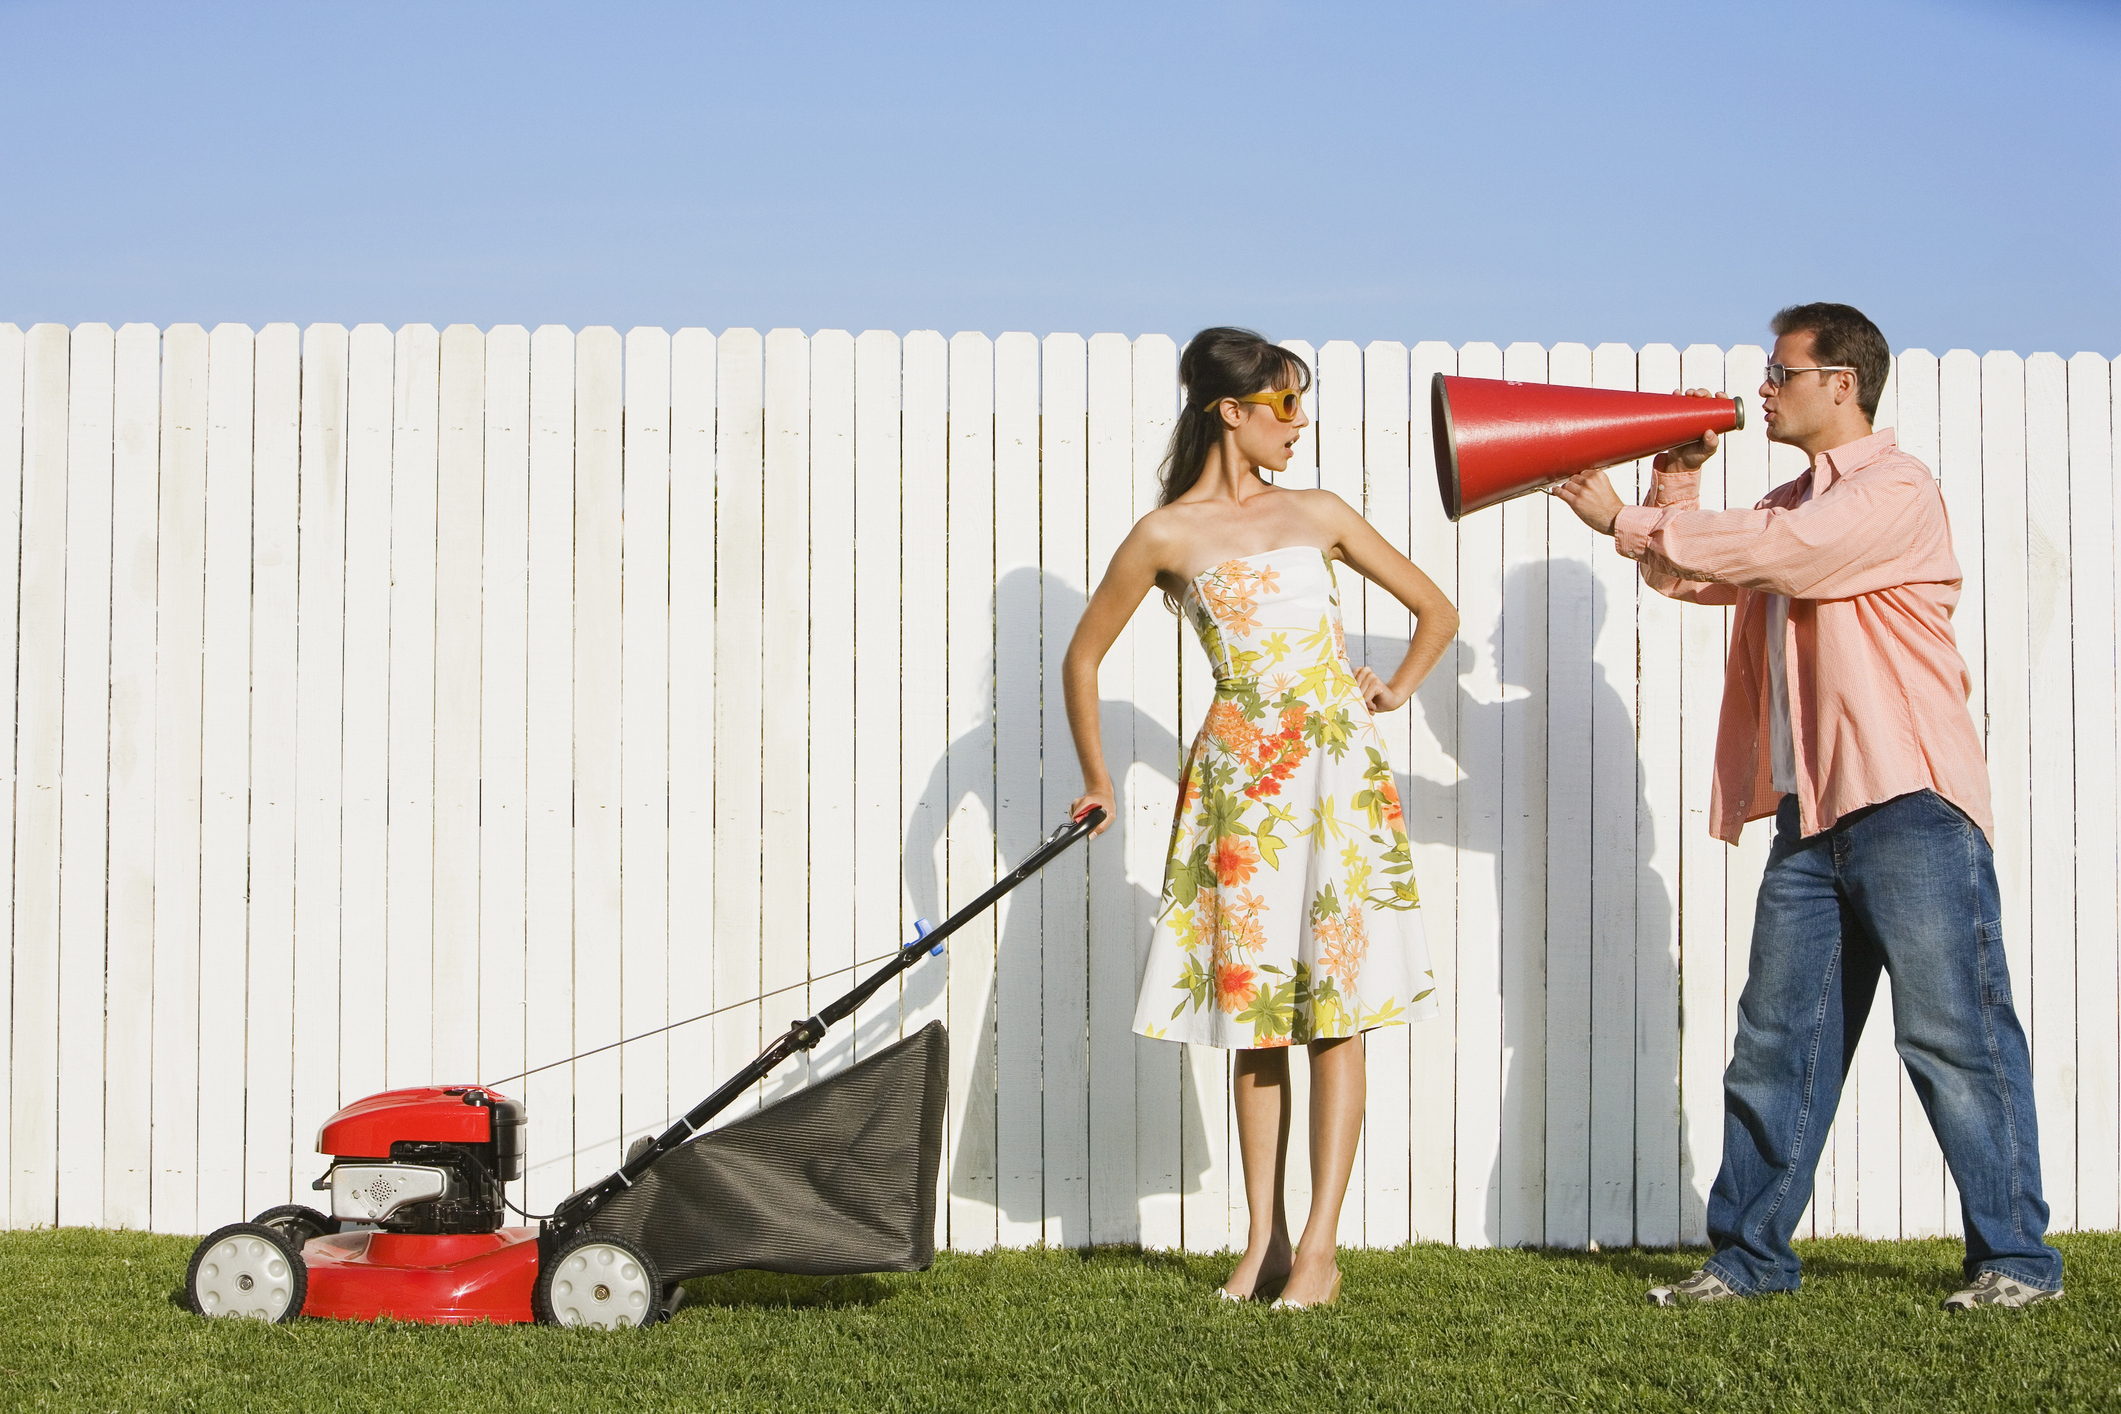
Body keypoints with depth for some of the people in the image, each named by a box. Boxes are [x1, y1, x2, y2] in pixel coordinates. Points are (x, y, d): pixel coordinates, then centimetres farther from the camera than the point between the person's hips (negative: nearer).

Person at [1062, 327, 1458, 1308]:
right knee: (1253, 1008, 3)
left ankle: (1318, 1249, -2)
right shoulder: (1167, 536, 2)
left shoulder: (1318, 515, 10)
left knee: (1335, 1005, -3)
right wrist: (1097, 781, 14)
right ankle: (1262, 1243, 11)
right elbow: (1083, 658, 11)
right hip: (1240, 779, -1)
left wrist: (1396, 688, 15)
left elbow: (1436, 611, 21)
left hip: (1338, 767, 2)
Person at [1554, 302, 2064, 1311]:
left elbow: (1767, 550, -19)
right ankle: (1749, 1255, 13)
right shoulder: (1790, 506, 21)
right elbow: (1683, 577, 22)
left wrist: (1625, 520, -14)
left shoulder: (1895, 490, -7)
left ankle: (2016, 1257, 3)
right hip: (1810, 815, 8)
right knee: (1777, 1039, 7)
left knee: (1953, 1034, -5)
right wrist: (1676, 492, 6)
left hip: (1909, 808, -8)